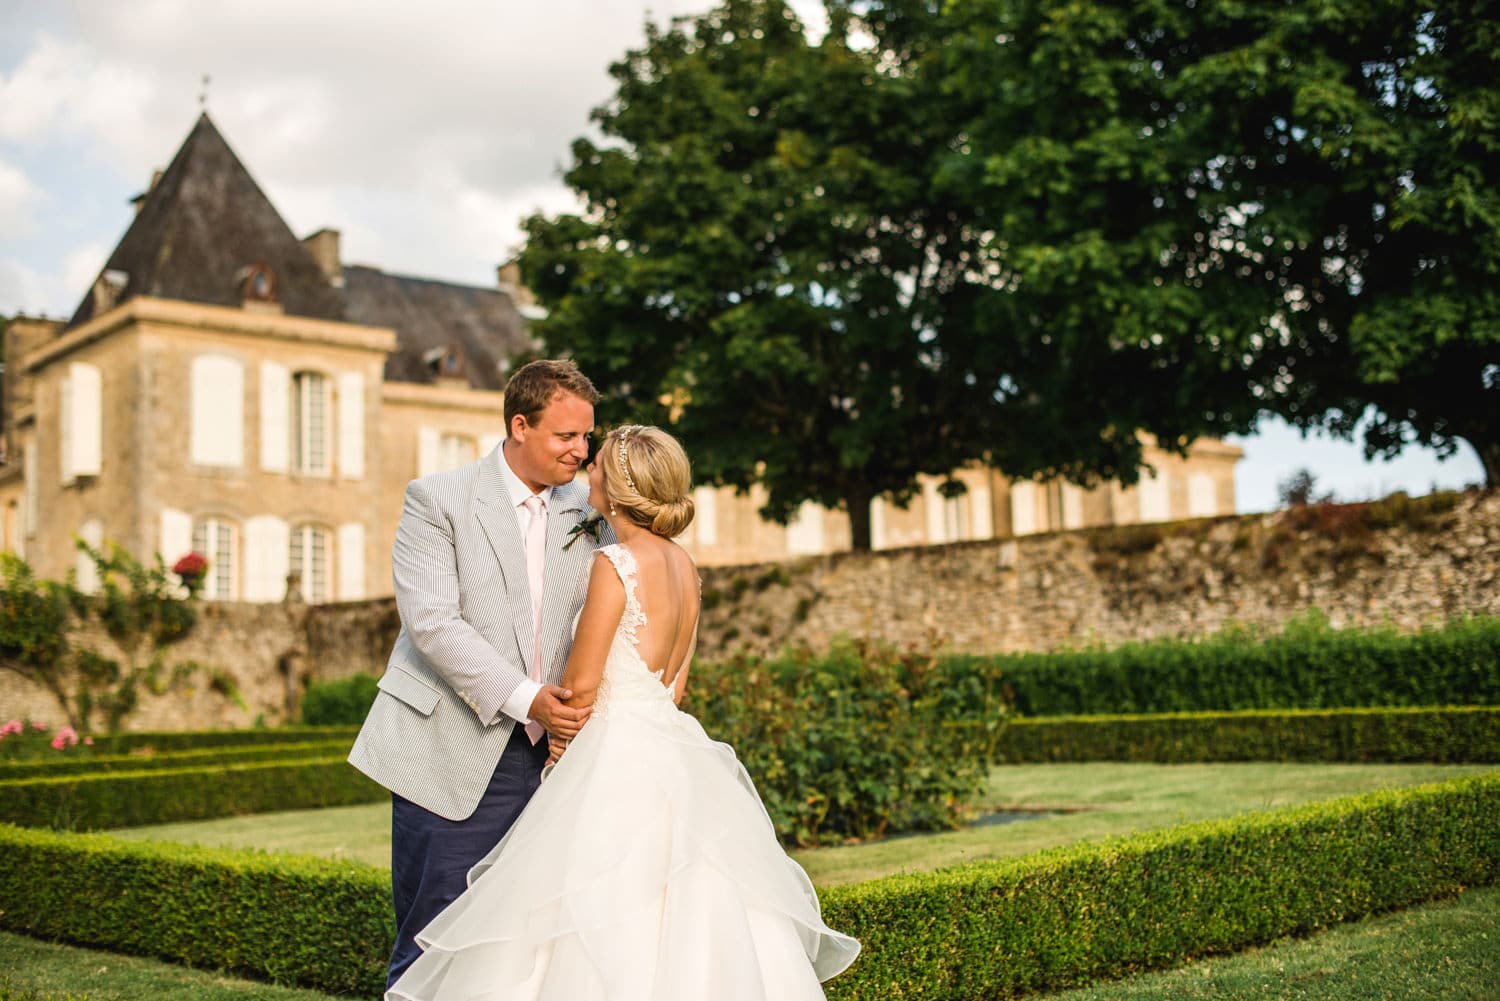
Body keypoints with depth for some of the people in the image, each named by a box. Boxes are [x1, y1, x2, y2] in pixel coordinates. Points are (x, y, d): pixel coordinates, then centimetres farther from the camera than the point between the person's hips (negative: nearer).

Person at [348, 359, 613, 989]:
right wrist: (523, 696, -20)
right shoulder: (438, 500, -5)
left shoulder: (584, 513, 9)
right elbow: (431, 620, -14)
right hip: (451, 758, -4)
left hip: (543, 758, 4)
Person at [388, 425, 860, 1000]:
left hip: (619, 754, -8)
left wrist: (561, 741, 7)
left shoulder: (616, 564, -15)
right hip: (674, 748, 8)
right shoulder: (682, 565, 8)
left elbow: (581, 686, -12)